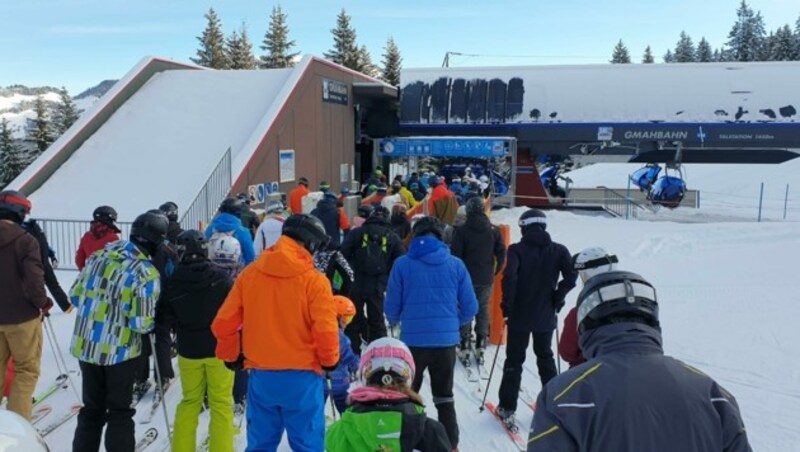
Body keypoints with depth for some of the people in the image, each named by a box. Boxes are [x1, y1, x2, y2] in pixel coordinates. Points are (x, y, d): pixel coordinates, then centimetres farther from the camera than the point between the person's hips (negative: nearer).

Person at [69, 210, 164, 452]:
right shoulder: (146, 273, -20)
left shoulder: (99, 256, -1)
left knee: (92, 407, 21)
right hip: (119, 351, -5)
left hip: (85, 346, 6)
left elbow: (76, 296, 7)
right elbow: (141, 323, -21)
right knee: (120, 411, 11)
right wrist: (150, 323, 1)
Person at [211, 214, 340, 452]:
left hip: (261, 376, 4)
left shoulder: (250, 273, -1)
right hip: (301, 378, -4)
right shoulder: (314, 280, -13)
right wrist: (330, 360, 5)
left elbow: (223, 323, 1)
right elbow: (325, 330, -15)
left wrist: (231, 356, 18)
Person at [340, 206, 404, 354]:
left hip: (355, 285, 0)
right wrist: (387, 281, 13)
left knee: (353, 321, 13)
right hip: (377, 288, 1)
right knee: (377, 322, 15)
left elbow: (343, 255, -3)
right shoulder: (393, 238, 5)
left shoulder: (356, 233, 2)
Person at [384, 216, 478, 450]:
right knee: (445, 398, 20)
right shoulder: (456, 264, -3)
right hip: (446, 340, 2)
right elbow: (470, 307, 1)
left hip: (413, 340, -2)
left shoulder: (403, 264, -8)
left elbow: (392, 305, -2)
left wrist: (395, 322, 21)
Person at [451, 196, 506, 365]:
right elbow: (501, 254, 2)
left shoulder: (461, 231, -9)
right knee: (483, 310, 12)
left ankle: (465, 346, 6)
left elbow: (455, 255, -9)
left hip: (466, 278, -2)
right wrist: (494, 272, 16)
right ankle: (480, 345, 11)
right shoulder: (494, 230, 1)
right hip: (486, 280, 3)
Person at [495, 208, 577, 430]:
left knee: (514, 361, 8)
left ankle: (507, 409, 10)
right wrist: (557, 298, 0)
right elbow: (571, 276, -12)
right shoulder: (558, 250, -1)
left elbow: (510, 277, -24)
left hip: (520, 315, -3)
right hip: (546, 316, 3)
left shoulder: (517, 249, -10)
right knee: (546, 357, 21)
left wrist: (507, 304, -12)